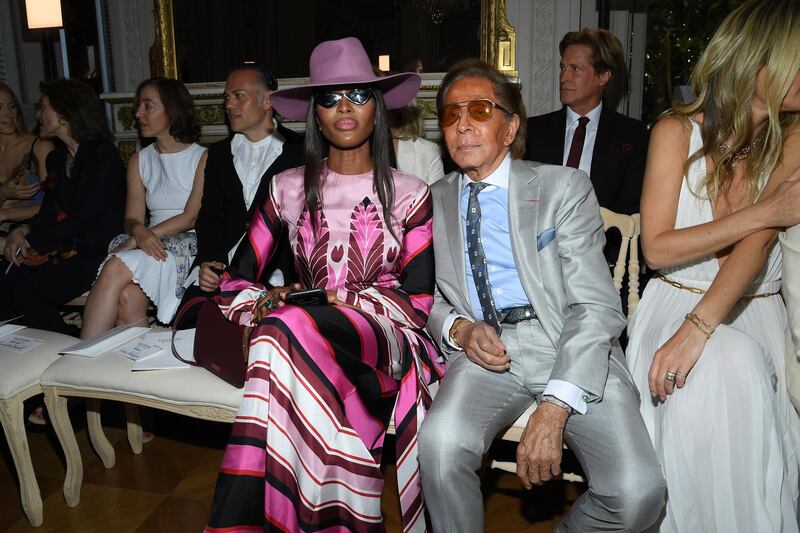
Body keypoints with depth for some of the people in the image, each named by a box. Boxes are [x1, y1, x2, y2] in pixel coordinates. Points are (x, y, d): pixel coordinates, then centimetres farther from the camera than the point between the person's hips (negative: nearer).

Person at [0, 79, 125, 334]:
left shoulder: (103, 154, -9)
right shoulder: (56, 158, 18)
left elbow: (83, 218, -15)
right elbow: (49, 212, 19)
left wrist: (31, 241, -10)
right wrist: (23, 230, -3)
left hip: (97, 252, -7)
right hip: (65, 250, 7)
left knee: (26, 291, -22)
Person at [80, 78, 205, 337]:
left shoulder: (202, 158, 2)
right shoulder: (139, 160, 20)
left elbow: (191, 218, -7)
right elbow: (132, 219, 12)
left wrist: (135, 240, -13)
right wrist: (140, 231, -14)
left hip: (187, 245, -4)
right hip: (152, 244, 4)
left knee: (116, 269, -29)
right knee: (128, 296, -31)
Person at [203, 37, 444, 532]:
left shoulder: (409, 193, 8)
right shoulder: (289, 188, 14)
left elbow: (419, 298, 2)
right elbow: (237, 280, 13)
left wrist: (350, 301, -13)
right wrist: (262, 303, -10)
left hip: (386, 339, -2)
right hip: (311, 338, 2)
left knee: (289, 330, -35)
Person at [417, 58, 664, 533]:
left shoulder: (565, 186, 2)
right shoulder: (434, 203, 12)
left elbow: (597, 307, -7)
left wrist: (554, 409, -19)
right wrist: (458, 328, -8)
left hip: (572, 348, -1)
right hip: (483, 350, 2)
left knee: (637, 493, -22)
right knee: (440, 444, -30)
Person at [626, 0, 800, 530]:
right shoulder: (678, 130, -2)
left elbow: (758, 244, -15)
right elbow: (658, 248, -8)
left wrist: (697, 328, -28)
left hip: (755, 313, 2)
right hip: (676, 302, -2)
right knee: (729, 370, -31)